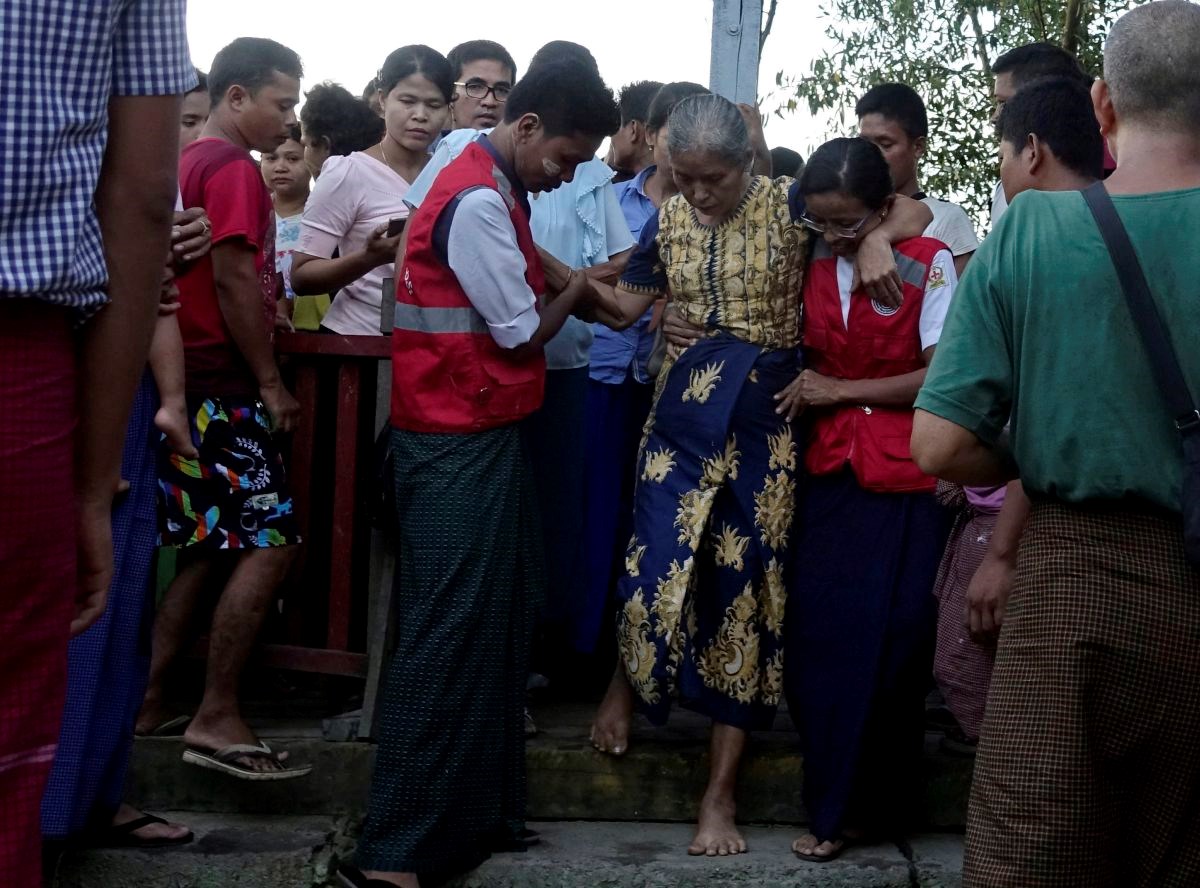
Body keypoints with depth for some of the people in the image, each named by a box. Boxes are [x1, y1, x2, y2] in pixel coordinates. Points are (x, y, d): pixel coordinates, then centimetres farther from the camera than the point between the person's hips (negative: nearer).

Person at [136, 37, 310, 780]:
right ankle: (217, 719, -8)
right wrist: (271, 382, -13)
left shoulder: (190, 162, 17)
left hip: (192, 384, 10)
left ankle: (147, 701, 15)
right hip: (223, 386, -10)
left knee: (210, 547, 14)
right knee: (270, 543, -8)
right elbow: (233, 280, -17)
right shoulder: (234, 167, -11)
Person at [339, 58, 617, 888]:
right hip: (459, 444, -10)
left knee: (501, 620, 13)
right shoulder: (477, 202, -18)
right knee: (451, 631, -10)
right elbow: (520, 331, -13)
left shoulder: (499, 191, 13)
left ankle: (478, 811, 22)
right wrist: (572, 291, 4)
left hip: (488, 432, 10)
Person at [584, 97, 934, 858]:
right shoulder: (669, 222, 3)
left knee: (744, 586, 3)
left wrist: (875, 236, -21)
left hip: (764, 419, -2)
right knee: (661, 561, -6)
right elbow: (625, 306, 10)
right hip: (685, 411, 2)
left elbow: (915, 212, 0)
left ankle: (722, 792, 12)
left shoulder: (792, 205, -6)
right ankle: (627, 679, 32)